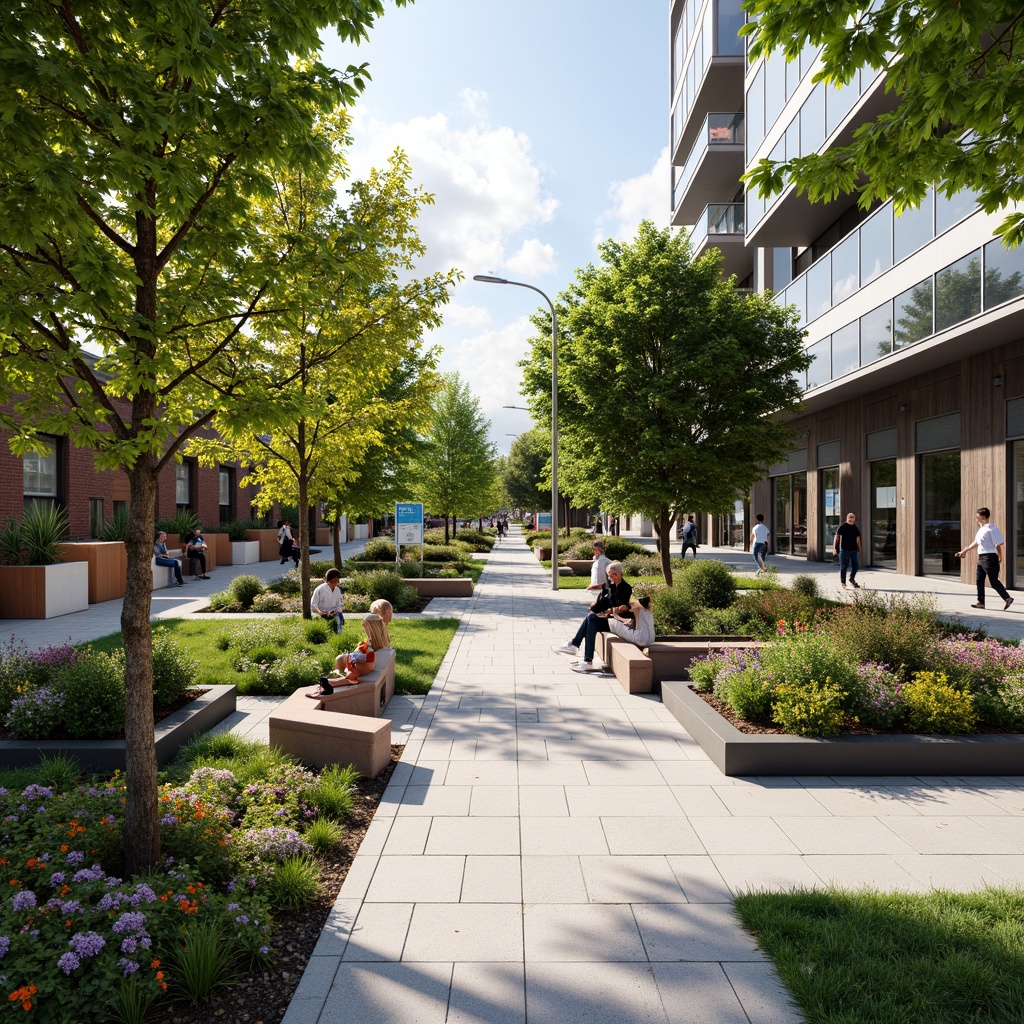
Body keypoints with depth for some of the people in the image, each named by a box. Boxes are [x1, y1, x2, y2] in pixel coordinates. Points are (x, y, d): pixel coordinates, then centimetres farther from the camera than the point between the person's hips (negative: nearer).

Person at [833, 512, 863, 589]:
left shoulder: (856, 528, 10)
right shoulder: (842, 527, -3)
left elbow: (858, 540, 15)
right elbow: (837, 538, -5)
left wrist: (859, 550, 14)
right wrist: (834, 548, -12)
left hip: (854, 550, 4)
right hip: (844, 550, -4)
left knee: (856, 565, 0)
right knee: (843, 567, 3)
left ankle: (852, 579, 25)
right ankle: (843, 583, 13)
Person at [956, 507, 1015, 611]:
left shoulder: (991, 528, -15)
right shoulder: (981, 529, 15)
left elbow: (999, 544, -17)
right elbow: (975, 543, 25)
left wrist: (1000, 557, -14)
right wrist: (964, 551, 30)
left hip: (989, 557, -10)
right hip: (981, 558, 10)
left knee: (994, 581, -8)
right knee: (979, 580, 10)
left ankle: (1007, 599, -1)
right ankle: (981, 601, 14)